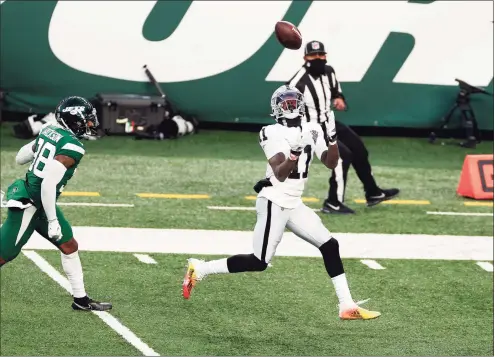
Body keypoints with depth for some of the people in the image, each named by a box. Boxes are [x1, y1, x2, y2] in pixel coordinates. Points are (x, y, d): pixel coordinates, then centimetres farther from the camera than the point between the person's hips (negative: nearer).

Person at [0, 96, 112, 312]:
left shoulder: (50, 130, 4)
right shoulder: (71, 148, -22)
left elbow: (20, 158, 13)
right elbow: (48, 184, -27)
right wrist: (52, 220, -20)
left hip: (39, 203, 10)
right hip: (29, 205, -10)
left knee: (69, 246, 16)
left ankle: (81, 300, 25)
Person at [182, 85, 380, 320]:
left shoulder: (311, 131, 7)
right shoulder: (274, 134, -15)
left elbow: (330, 163, 8)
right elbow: (280, 174, -22)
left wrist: (333, 141, -10)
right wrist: (294, 154, -39)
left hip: (293, 205, 7)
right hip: (274, 203, -7)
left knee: (330, 246, 0)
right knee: (259, 262, -8)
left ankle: (347, 306, 3)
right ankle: (199, 269, 5)